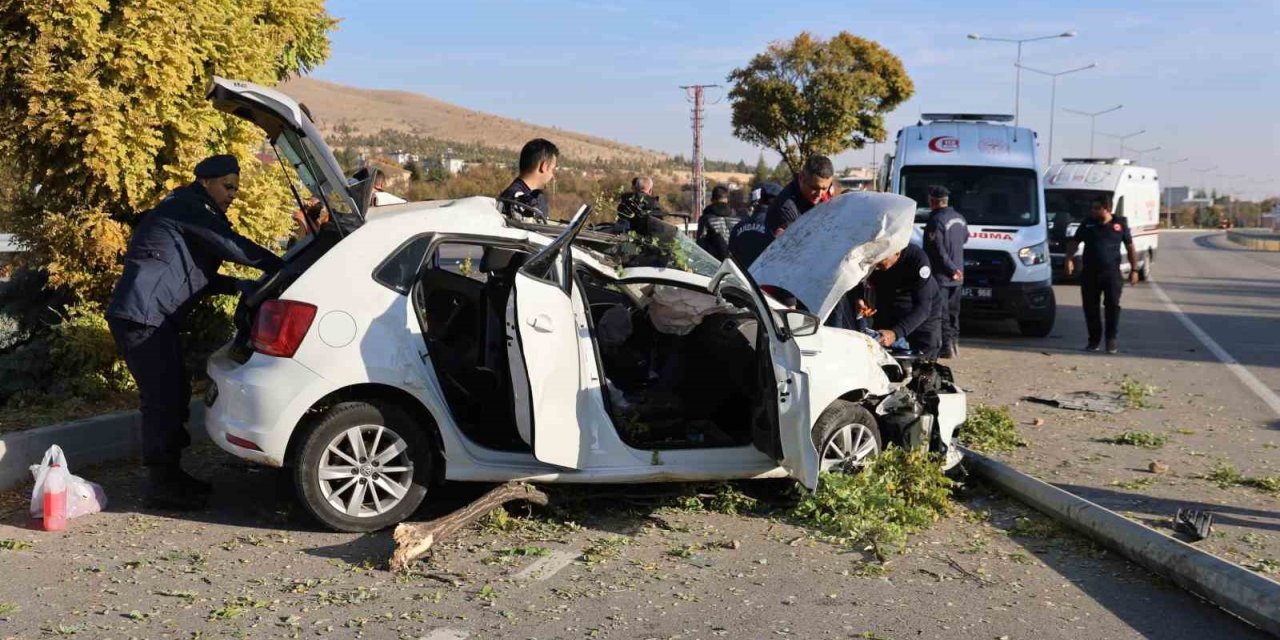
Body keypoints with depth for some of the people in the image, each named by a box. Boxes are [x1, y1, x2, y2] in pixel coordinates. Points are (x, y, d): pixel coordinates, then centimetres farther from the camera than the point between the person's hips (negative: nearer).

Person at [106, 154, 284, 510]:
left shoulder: (196, 214, 22)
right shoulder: (187, 207, -9)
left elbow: (198, 276, 23)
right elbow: (231, 246, -17)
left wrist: (238, 286, 10)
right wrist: (280, 267, -9)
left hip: (155, 318, 11)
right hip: (142, 317, -11)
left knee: (175, 394, 14)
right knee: (162, 399, -9)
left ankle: (171, 475, 23)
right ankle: (161, 487, -4)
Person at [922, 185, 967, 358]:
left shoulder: (936, 221, -18)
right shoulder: (959, 218, 8)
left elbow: (938, 251, -22)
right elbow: (965, 238, 24)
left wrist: (951, 269, -17)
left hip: (941, 276, -8)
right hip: (957, 277, 8)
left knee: (942, 312, -4)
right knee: (953, 310, 17)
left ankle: (946, 345, -6)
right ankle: (954, 341, 22)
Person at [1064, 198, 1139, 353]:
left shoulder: (1120, 224, 5)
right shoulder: (1087, 224, 8)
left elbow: (1130, 248, 9)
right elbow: (1074, 242, 9)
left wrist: (1134, 269, 5)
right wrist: (1069, 259, -8)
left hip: (1112, 272, -2)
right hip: (1089, 272, 2)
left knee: (1112, 305, -8)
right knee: (1090, 307, 3)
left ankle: (1111, 340, 1)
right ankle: (1094, 340, 14)